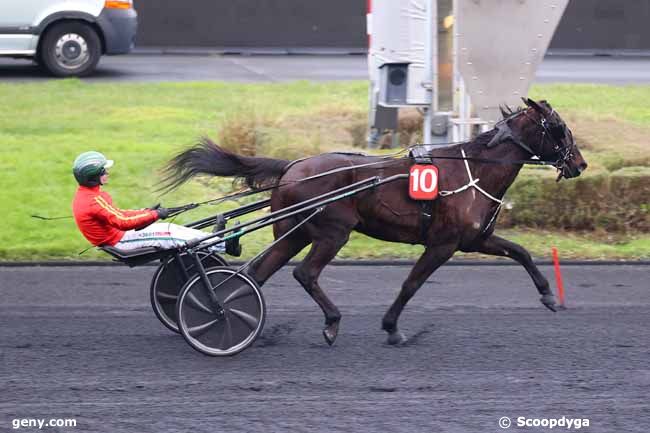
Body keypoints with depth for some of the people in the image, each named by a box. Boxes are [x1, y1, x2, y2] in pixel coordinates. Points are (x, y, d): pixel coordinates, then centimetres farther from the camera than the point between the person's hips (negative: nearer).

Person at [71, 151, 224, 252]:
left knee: (169, 228, 5)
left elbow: (115, 214, 16)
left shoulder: (84, 195, 9)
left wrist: (146, 212, 9)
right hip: (120, 241, -10)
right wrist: (154, 215, -21)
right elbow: (122, 222, -29)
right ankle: (220, 246, -6)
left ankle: (214, 240, 5)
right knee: (170, 234, -11)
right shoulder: (95, 201, -25)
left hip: (115, 236, 10)